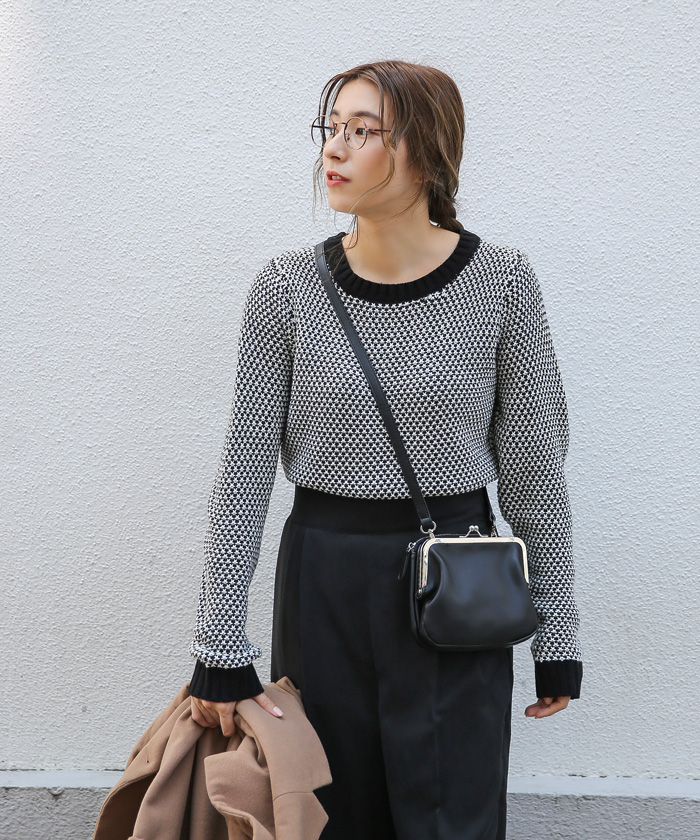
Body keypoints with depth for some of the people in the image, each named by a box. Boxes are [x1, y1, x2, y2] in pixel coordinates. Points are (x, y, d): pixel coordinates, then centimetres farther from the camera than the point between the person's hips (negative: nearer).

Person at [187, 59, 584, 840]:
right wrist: (220, 648, -5)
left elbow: (534, 467, -2)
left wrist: (557, 634, 1)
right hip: (323, 579, 1)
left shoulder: (501, 283, -8)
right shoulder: (287, 288, -6)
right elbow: (244, 472, -4)